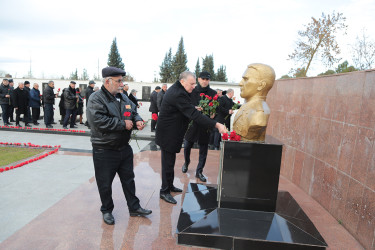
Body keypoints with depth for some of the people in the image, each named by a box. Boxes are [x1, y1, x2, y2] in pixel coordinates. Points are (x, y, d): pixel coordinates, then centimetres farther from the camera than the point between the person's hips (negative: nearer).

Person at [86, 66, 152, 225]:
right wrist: (123, 124, -22)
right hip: (104, 151, -6)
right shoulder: (96, 99, -15)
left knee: (128, 179, 17)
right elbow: (98, 122, -28)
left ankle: (134, 207, 33)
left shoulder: (123, 98, 9)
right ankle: (107, 210, 32)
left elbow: (133, 111, 20)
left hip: (124, 148, 7)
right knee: (105, 184, 10)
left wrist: (137, 120, -4)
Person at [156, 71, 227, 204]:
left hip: (170, 133, 11)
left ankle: (169, 186, 34)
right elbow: (194, 114, -32)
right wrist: (217, 125, -35)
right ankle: (164, 191, 15)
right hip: (168, 135, -11)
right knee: (168, 162, 1)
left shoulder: (176, 90, 8)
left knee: (169, 161, 20)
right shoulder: (178, 95, -26)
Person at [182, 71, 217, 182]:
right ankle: (186, 163, 41)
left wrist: (213, 114, -16)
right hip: (192, 123, 0)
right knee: (187, 146, 12)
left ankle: (199, 171, 21)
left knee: (203, 150, 6)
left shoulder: (213, 93, 3)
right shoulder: (192, 91, 1)